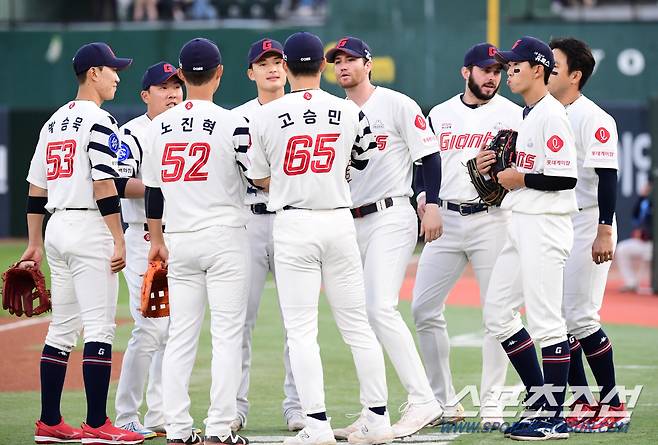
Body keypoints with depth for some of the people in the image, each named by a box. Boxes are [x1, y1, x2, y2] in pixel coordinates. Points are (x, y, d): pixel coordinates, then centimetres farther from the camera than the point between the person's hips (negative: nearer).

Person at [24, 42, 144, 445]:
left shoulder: (54, 122, 16)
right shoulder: (98, 121, -10)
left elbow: (36, 188, 17)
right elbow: (104, 186, -17)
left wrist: (35, 244, 20)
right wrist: (119, 241, -16)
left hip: (56, 228, 9)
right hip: (89, 229, -9)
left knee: (62, 328, 12)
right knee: (99, 325, -8)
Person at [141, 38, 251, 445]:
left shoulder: (160, 126, 5)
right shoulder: (231, 123, -10)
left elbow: (152, 190, 11)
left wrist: (157, 240, 22)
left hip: (179, 241, 4)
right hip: (225, 236, -4)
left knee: (181, 336, 7)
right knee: (227, 334, -2)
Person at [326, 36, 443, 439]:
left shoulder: (397, 105, -4)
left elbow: (430, 155, -6)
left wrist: (433, 205, -15)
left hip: (391, 218, -7)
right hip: (348, 223, 7)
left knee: (380, 308, -21)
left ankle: (423, 401, -20)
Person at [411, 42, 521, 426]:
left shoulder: (514, 115, 2)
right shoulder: (439, 114, 12)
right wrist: (423, 195, 1)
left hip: (493, 219, -3)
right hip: (446, 220, 3)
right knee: (424, 308, -1)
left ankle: (492, 401, 5)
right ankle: (445, 403, 7)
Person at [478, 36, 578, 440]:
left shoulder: (552, 115, -14)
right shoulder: (526, 116, 17)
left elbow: (563, 177, -21)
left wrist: (519, 179, -12)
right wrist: (490, 168, 9)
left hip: (545, 225, -11)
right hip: (520, 224, 11)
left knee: (546, 320, -7)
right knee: (497, 312, 11)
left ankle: (554, 417, -3)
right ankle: (540, 400, 18)